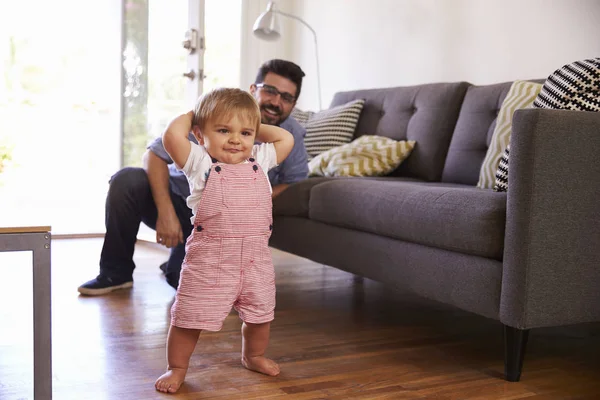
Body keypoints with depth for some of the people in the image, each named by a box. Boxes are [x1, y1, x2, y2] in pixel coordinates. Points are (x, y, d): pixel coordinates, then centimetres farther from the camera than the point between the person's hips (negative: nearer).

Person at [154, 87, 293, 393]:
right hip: (210, 261, -4)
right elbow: (172, 136, -19)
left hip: (256, 259, 5)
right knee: (189, 318, 2)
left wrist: (256, 128, 13)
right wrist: (189, 115, -1)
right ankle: (177, 368, 24)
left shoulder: (259, 161, 8)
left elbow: (286, 139, 14)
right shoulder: (200, 163, -6)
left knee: (260, 315, 20)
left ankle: (253, 356, 46)